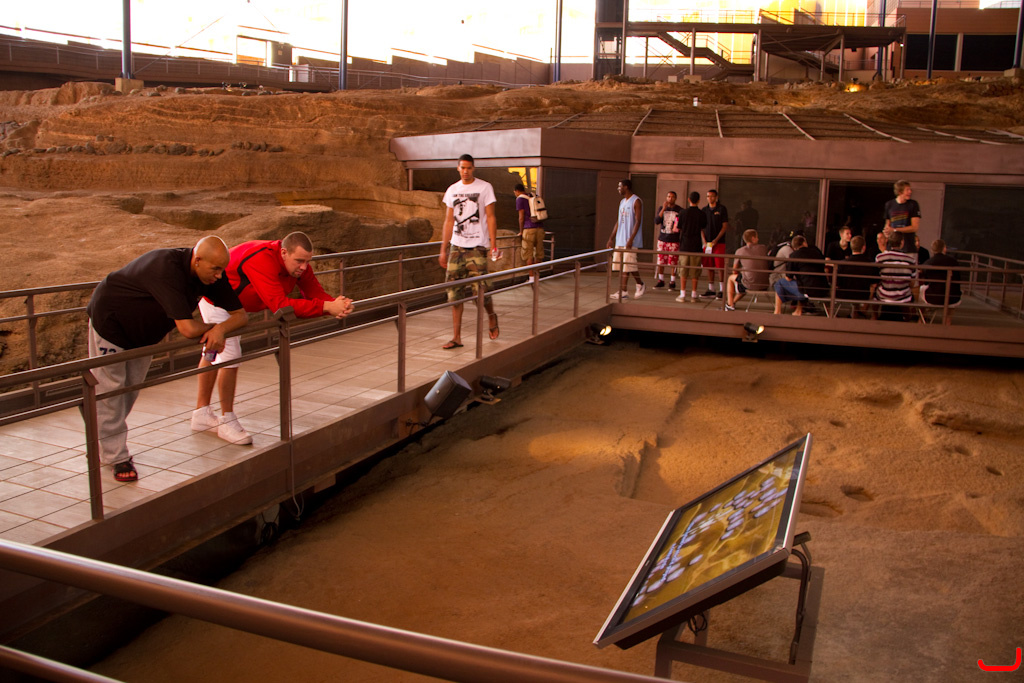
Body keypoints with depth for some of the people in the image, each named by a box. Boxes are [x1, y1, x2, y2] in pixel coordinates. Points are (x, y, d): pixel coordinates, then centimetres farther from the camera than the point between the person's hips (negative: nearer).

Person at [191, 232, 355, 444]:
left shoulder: (299, 263, -17)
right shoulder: (262, 260, -43)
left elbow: (314, 291, -19)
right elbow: (279, 305, -50)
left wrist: (338, 306, -41)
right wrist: (327, 307, -52)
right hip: (215, 299, -9)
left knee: (214, 353, 19)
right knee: (230, 356, -13)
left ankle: (202, 414, 34)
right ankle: (227, 422, 2)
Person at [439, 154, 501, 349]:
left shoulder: (484, 188, 1)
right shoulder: (452, 190, 12)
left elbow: (490, 218, -2)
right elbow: (448, 221, 14)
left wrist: (493, 245, -10)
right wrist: (443, 250, 12)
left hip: (477, 246, -4)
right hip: (456, 246, 4)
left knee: (480, 289, -9)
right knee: (455, 291, -1)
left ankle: (491, 316, 24)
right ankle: (457, 337, 4)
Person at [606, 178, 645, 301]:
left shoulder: (636, 201, -8)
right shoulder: (622, 202, 17)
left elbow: (638, 221, -15)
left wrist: (631, 239, -22)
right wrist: (611, 238, 16)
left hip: (630, 241, -8)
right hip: (620, 240, 8)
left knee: (628, 265, -7)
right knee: (621, 266, 4)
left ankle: (640, 285, 13)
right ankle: (622, 292, 5)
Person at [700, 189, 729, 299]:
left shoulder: (722, 209, -1)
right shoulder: (704, 210, 11)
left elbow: (725, 226, -3)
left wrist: (716, 240, -11)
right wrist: (704, 241, 0)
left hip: (719, 242, -4)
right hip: (707, 243, 4)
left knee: (720, 267, -5)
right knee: (709, 267, 5)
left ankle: (721, 290, 1)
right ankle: (711, 290, 11)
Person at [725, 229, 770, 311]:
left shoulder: (740, 251, -2)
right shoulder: (764, 248, 4)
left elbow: (734, 271, 7)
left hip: (750, 284, -4)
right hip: (765, 284, 4)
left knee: (731, 278, 25)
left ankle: (730, 304, 26)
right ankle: (734, 301, 52)